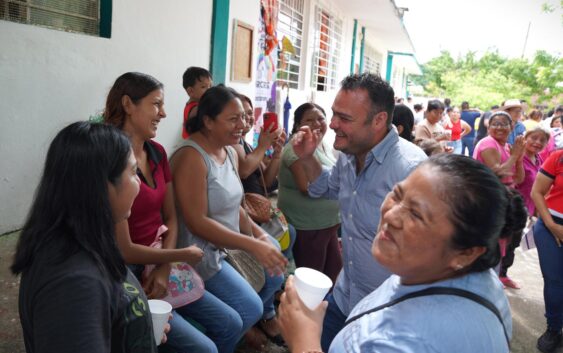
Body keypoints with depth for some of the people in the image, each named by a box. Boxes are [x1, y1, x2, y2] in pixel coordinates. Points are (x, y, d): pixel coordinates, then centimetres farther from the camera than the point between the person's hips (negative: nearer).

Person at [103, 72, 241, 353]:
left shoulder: (157, 152, 3)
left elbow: (170, 218, 7)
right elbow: (124, 250, -20)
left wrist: (164, 269, -9)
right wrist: (183, 255, -9)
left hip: (158, 269, 8)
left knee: (230, 325, 6)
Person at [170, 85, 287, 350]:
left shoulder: (230, 152, 5)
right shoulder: (191, 157, -23)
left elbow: (232, 206, 8)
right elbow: (197, 222, -28)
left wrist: (258, 234, -9)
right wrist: (252, 245, -31)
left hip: (230, 241, 9)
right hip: (203, 250, -9)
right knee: (251, 309, -11)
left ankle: (266, 316, 38)